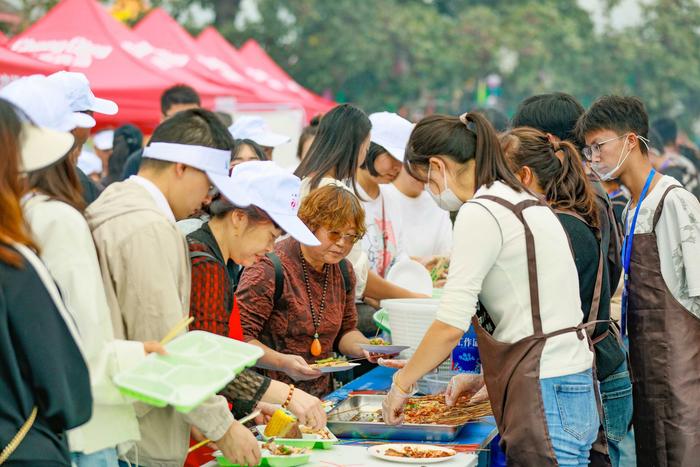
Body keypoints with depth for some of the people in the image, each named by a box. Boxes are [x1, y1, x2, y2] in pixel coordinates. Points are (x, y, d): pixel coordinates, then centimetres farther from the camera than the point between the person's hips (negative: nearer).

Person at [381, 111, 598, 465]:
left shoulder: (480, 213, -11)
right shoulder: (525, 202, 17)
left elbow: (451, 324, -14)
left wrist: (402, 383, -1)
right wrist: (484, 377, 20)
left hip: (544, 401, -9)